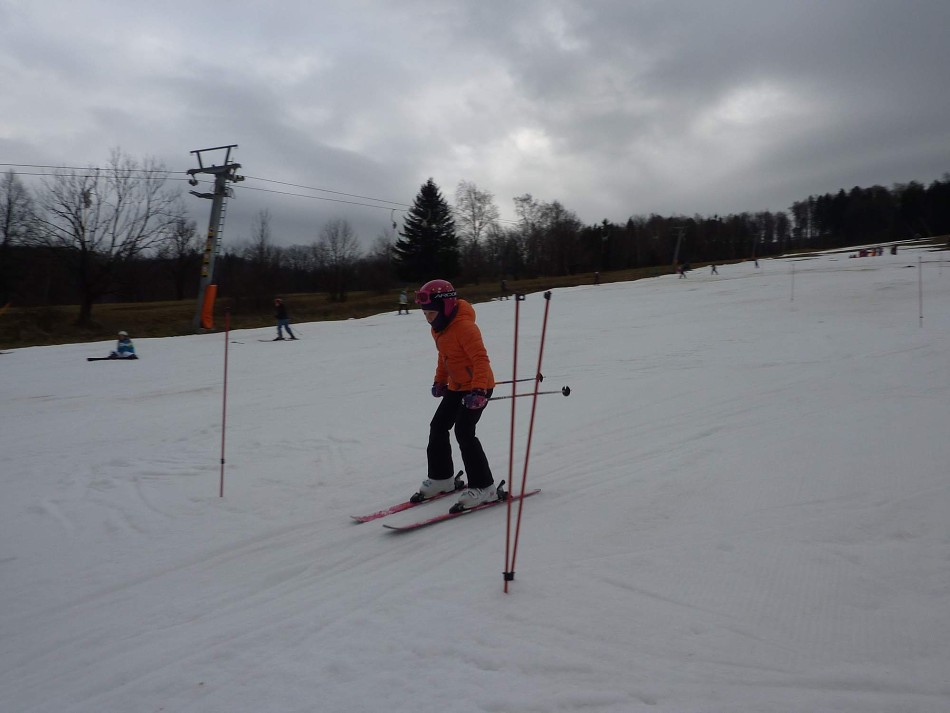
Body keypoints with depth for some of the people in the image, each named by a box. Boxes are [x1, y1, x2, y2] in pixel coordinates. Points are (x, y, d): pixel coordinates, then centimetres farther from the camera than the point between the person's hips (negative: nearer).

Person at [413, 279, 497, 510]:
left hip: (478, 387, -10)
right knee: (438, 427, 12)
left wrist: (478, 390, -37)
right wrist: (439, 381, 21)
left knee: (464, 432, -18)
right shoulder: (438, 328, 5)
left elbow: (481, 359, -29)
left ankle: (483, 487, -9)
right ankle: (441, 478, 29)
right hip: (456, 387, 10)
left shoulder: (464, 327, -24)